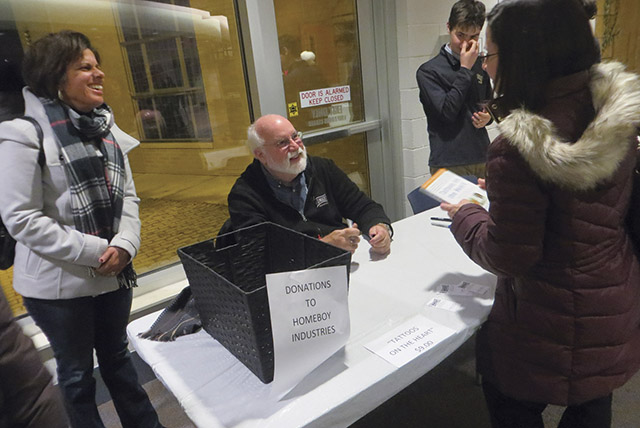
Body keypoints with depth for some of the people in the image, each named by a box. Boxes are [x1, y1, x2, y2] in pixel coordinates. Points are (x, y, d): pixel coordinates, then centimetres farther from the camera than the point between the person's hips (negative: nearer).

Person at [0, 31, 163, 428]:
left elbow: (128, 195, 6)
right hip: (59, 283, -5)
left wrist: (125, 244, -10)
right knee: (78, 372, 15)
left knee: (117, 355, 23)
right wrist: (94, 250, -19)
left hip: (114, 273, 6)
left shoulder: (108, 130, 5)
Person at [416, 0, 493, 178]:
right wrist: (465, 69, -13)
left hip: (482, 159, 5)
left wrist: (488, 116, -1)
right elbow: (447, 111, -18)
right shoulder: (428, 71, -7)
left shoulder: (480, 65, 9)